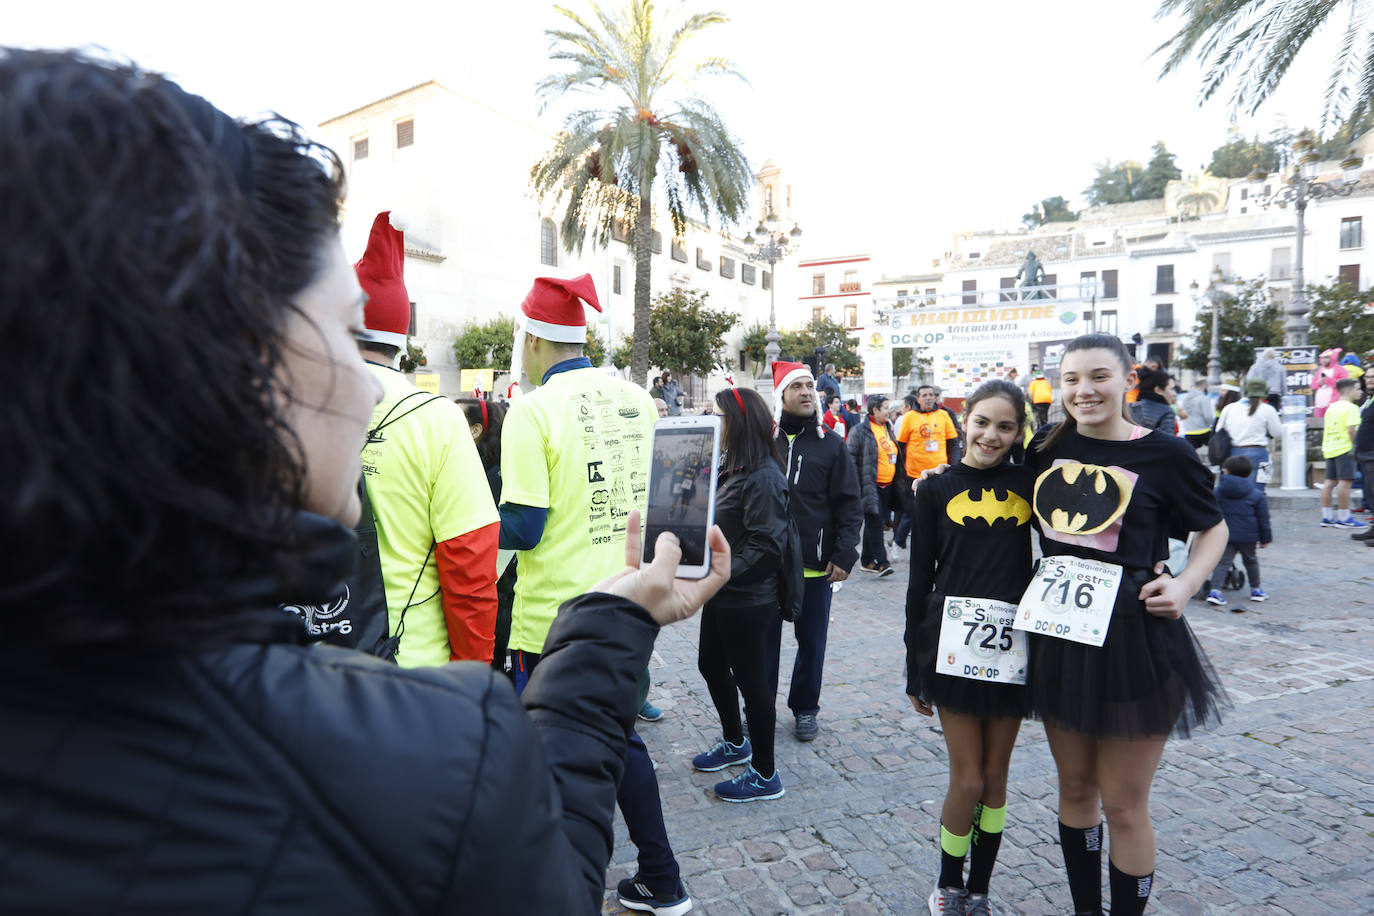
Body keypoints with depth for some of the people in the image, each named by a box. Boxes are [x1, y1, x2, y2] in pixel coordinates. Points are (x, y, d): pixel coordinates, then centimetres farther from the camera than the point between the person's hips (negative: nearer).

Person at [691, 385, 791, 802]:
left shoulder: (763, 476, -20)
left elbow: (766, 546, -25)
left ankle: (765, 775, 21)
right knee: (711, 666, 22)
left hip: (746, 600, -10)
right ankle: (735, 743, 44)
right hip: (721, 595, 10)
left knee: (751, 680, 3)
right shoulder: (731, 468, 10)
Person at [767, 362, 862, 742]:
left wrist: (844, 555, -8)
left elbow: (849, 505, 0)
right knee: (764, 639, 12)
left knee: (812, 641, 12)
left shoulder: (831, 444, 0)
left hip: (815, 564, 0)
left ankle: (805, 708, 30)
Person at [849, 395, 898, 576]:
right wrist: (856, 485, -16)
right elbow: (851, 458, -11)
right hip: (872, 485, -8)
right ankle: (881, 561, -6)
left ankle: (867, 560, 20)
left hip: (887, 485, 8)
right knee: (875, 523, -8)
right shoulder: (860, 430, -9)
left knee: (874, 523, 12)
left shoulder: (888, 428, 16)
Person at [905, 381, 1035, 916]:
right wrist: (915, 670, 2)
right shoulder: (937, 490, 1)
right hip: (954, 641, -1)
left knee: (995, 777, 13)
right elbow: (920, 580, 2)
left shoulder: (1031, 483, 3)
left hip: (1013, 643, 2)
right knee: (967, 779, 4)